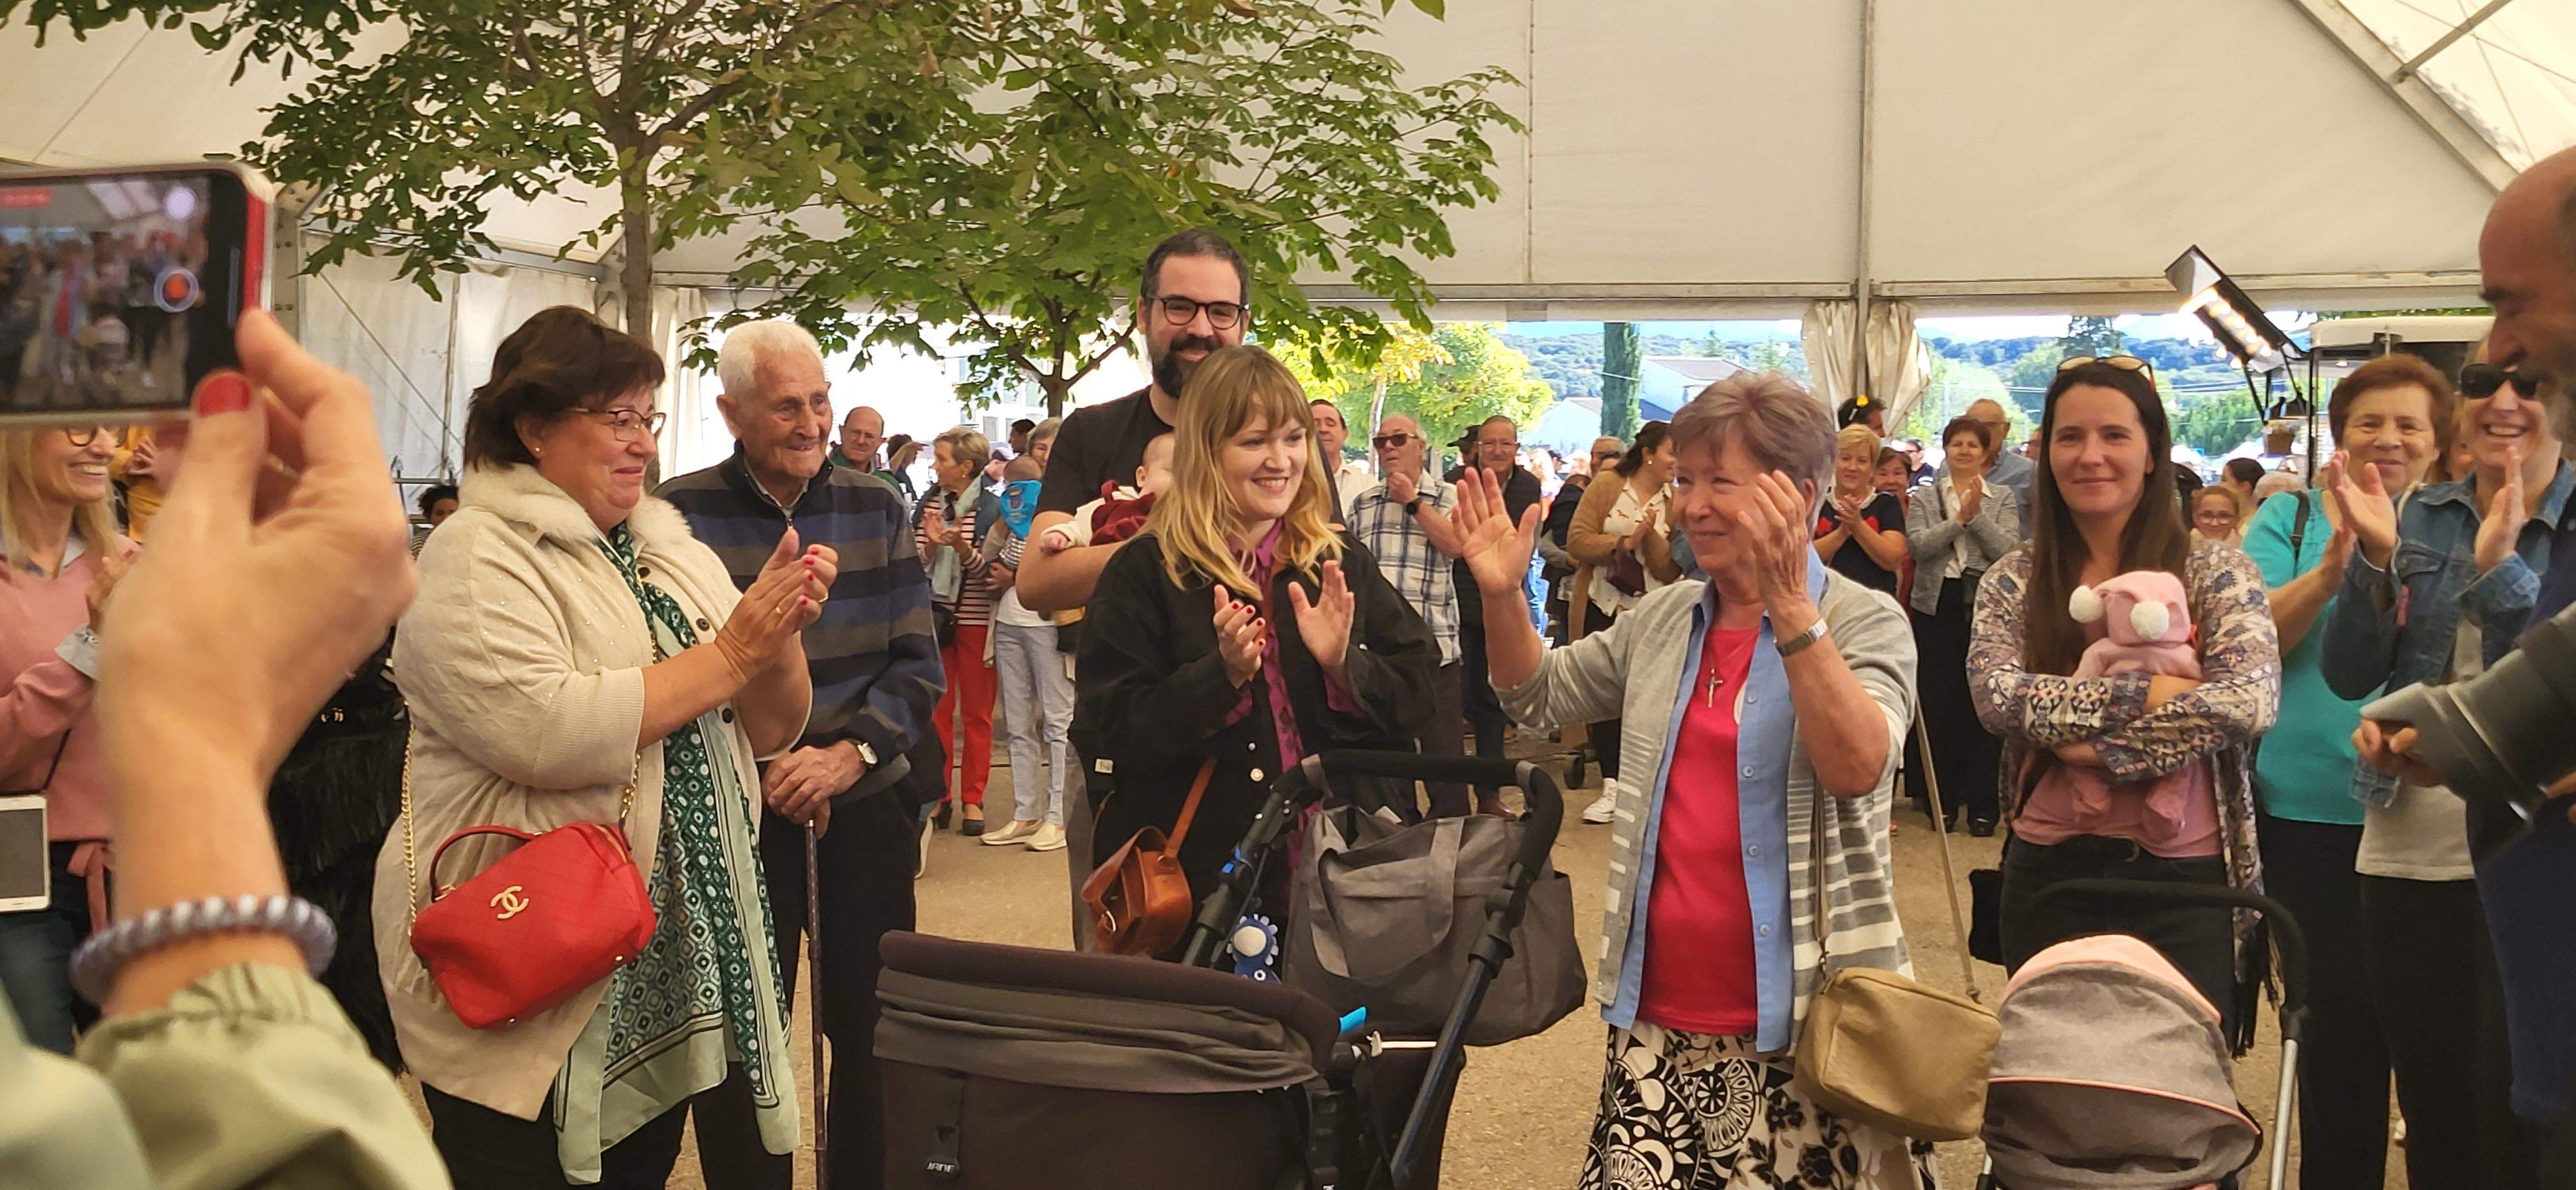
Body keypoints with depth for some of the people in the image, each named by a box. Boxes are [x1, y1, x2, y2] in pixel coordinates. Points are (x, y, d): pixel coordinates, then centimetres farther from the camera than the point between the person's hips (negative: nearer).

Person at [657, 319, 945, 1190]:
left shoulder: (874, 508, 3)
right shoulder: (679, 517, -6)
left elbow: (919, 664, 2)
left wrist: (849, 753, -13)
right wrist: (767, 772, -13)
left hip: (866, 809, 3)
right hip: (736, 816, -3)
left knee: (875, 1032, 12)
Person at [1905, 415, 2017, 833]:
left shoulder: (2003, 498, 9)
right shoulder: (1925, 497, 10)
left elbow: (2008, 549, -5)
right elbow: (1918, 545, -6)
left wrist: (1977, 516, -15)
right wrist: (1959, 519, -15)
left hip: (1986, 606, -1)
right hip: (1937, 605, 1)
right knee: (1939, 700, 3)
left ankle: (1982, 805, 6)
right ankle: (1943, 799, 13)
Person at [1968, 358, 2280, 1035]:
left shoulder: (2214, 572, 0)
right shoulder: (2013, 581, 3)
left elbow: (2251, 700, -16)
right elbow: (1996, 696, -14)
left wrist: (2099, 747, -17)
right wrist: (2152, 694, -17)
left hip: (2184, 881, -1)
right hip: (2050, 878, 2)